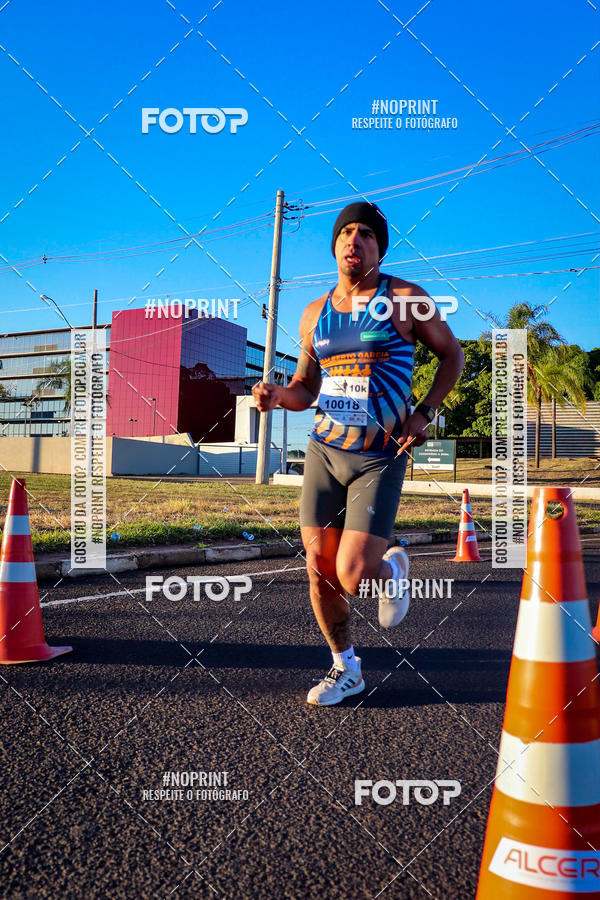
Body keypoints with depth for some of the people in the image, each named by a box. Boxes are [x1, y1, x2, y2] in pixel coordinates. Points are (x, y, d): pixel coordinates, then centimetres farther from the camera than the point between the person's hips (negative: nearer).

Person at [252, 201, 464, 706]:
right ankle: (346, 669, 26)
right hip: (324, 451, 5)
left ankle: (392, 569, 24)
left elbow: (452, 354, 7)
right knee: (320, 571, 4)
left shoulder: (405, 300, -3)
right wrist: (277, 396, -7)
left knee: (354, 577, -14)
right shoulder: (314, 315, 9)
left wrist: (424, 413, -6)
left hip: (381, 457, -4)